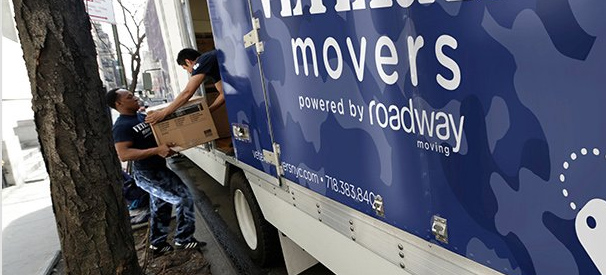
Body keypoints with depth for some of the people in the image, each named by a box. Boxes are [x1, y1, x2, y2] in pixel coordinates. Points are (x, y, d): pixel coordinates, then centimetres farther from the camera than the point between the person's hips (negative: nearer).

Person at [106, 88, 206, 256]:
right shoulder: (121, 127, -19)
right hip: (147, 176, -9)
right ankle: (183, 239, 5)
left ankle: (158, 245, 33)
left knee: (160, 209, 19)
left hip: (158, 170, 9)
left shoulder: (142, 117, 9)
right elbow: (123, 154, -30)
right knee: (184, 198, -8)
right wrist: (157, 150, -35)